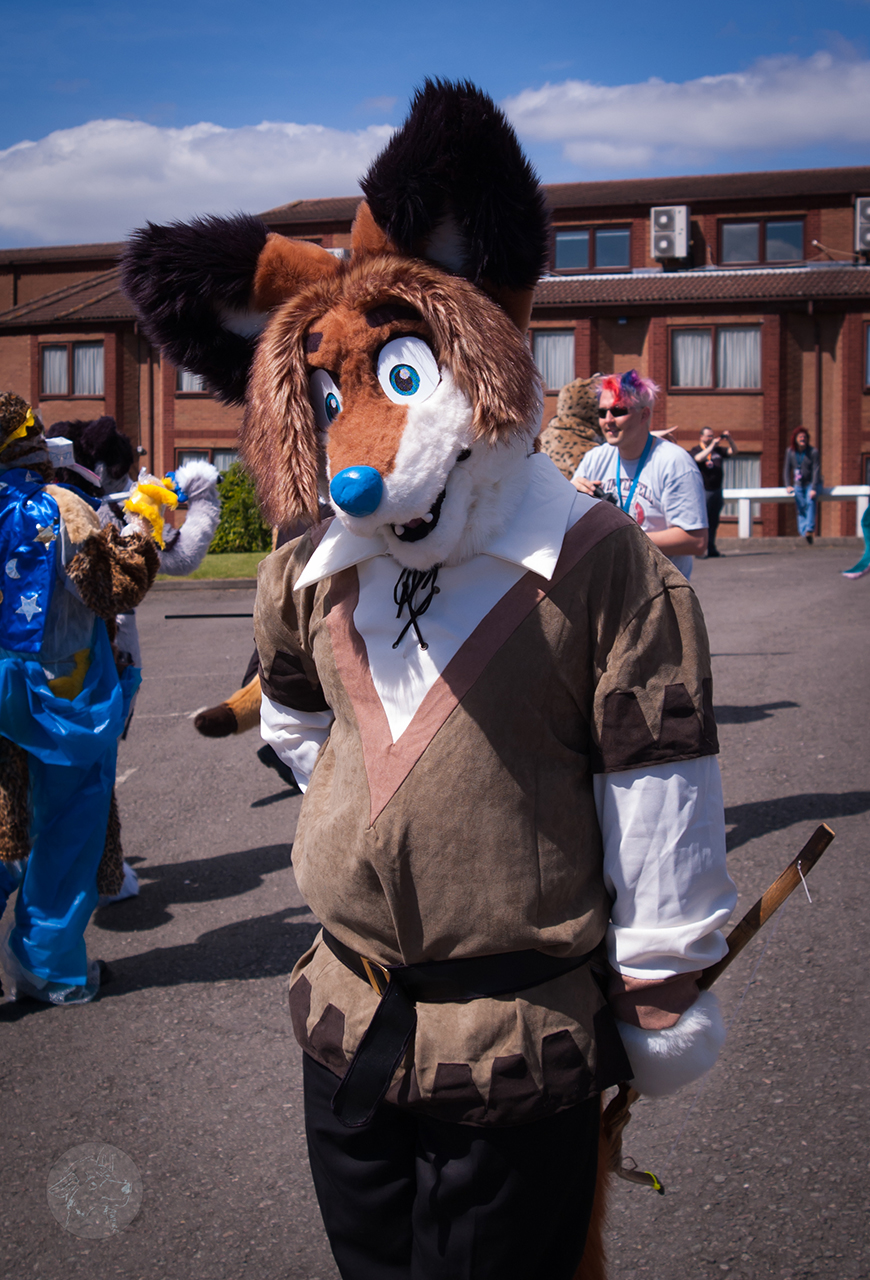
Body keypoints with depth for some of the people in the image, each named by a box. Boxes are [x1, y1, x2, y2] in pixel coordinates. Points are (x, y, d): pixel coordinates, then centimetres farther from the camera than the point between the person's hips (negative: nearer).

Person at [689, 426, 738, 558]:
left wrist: (729, 439, -3)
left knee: (713, 522, 9)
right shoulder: (695, 450, 1)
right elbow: (699, 458, -18)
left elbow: (733, 451, 13)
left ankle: (712, 550, 15)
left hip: (717, 490, 6)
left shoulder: (718, 450, 16)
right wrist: (712, 446, -19)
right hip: (703, 491, -5)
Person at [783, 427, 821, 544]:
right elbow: (787, 469, 5)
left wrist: (813, 489, -23)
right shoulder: (790, 451, 0)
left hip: (812, 483, -4)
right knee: (801, 506, -14)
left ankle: (810, 529, -39)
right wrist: (788, 485, -7)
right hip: (799, 484, 4)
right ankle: (803, 532, -21)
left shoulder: (813, 452, -9)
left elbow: (816, 471, -14)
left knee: (810, 501, -29)